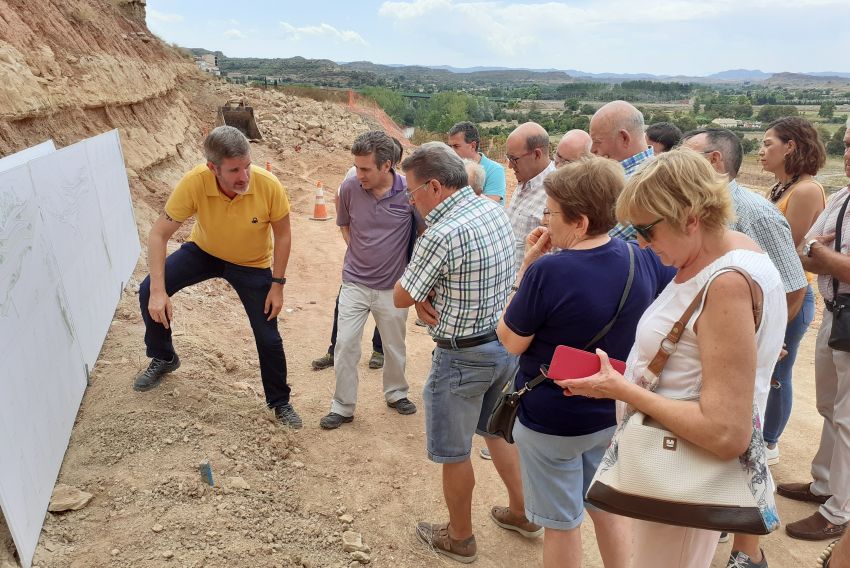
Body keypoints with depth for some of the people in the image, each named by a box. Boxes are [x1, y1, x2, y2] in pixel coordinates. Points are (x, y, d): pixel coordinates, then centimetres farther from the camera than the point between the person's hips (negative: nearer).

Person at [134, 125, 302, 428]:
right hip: (204, 251, 2)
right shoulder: (194, 182, -32)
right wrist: (158, 291, -30)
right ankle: (163, 359, 20)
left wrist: (278, 285, -14)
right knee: (148, 293, -9)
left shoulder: (269, 186, -33)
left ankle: (280, 402, 23)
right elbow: (159, 234, -24)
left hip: (252, 264, -1)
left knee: (268, 337, -1)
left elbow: (282, 235, -16)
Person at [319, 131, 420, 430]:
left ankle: (396, 393, 41)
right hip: (354, 283, 1)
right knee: (345, 345, 0)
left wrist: (411, 266, -1)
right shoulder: (350, 188, -10)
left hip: (393, 287, -1)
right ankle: (342, 407, 18)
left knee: (394, 346, 16)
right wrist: (360, 251, -1)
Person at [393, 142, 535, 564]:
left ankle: (459, 538, 33)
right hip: (507, 342, 8)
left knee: (454, 453, 13)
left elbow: (400, 298, -15)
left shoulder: (442, 235, -26)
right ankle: (523, 513, 43)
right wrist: (426, 294, -7)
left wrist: (419, 297, 4)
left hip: (463, 357, -8)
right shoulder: (495, 211, 0)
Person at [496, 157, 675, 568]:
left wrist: (527, 267, -14)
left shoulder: (548, 272, -29)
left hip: (552, 421, -5)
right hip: (615, 412, 6)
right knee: (610, 507, 27)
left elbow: (511, 342, -16)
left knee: (561, 523, 16)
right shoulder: (645, 258, -10)